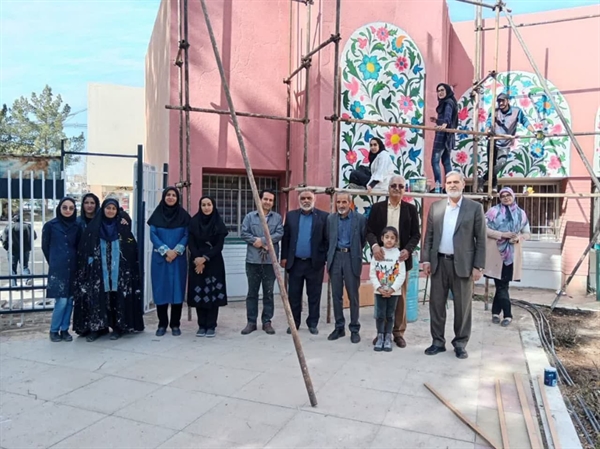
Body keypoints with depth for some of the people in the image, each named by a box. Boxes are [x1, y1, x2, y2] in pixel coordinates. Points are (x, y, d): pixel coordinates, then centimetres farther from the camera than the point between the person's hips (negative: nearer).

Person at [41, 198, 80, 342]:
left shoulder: (76, 227, 6)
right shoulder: (50, 225, -2)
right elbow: (45, 247, 5)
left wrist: (74, 262, 4)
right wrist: (54, 262, 11)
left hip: (72, 268, 3)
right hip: (57, 269, -3)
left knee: (69, 300, 6)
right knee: (61, 301, -6)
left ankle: (64, 329, 18)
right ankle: (54, 330, 12)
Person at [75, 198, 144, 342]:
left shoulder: (123, 227, 7)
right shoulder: (93, 228, 6)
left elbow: (132, 248, 3)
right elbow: (84, 250, 4)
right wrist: (85, 268, -4)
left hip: (119, 271, 0)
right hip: (99, 271, 0)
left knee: (118, 297, 0)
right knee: (98, 298, -1)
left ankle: (118, 327, 8)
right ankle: (95, 328, 7)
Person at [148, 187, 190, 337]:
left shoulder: (183, 215, 4)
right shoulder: (157, 214, 5)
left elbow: (187, 235, -1)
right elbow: (153, 235, -2)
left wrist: (175, 251, -13)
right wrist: (165, 251, -13)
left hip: (178, 258, 0)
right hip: (160, 258, 0)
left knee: (177, 288, 1)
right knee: (161, 289, 2)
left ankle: (175, 324, 10)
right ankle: (162, 324, 12)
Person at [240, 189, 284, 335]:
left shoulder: (277, 218, 6)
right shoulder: (250, 216, 7)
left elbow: (279, 234, -7)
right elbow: (244, 234, -2)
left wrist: (262, 240, -14)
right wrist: (256, 241, -15)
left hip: (270, 261, 0)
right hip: (253, 260, 0)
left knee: (268, 293, 7)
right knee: (252, 292, 7)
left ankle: (267, 322, 17)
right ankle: (251, 322, 16)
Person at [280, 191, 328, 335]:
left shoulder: (323, 216, -1)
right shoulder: (291, 215, 7)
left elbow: (327, 239, -2)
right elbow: (285, 237, 7)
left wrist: (327, 259, -7)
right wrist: (284, 257, 2)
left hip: (315, 262, -2)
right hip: (295, 262, 2)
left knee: (314, 295, 7)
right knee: (294, 295, 8)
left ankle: (313, 323, 20)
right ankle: (294, 322, 21)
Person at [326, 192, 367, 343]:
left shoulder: (360, 219, -2)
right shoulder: (331, 218, 8)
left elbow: (363, 239, 6)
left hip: (351, 259, -3)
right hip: (335, 258, 3)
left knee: (353, 296, 3)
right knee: (336, 295, 8)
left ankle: (354, 329, 13)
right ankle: (339, 327, 19)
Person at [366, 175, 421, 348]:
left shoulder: (411, 209, 6)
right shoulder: (377, 207, 5)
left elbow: (416, 234, 3)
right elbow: (369, 230, 1)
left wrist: (408, 250, -14)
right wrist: (374, 245, -18)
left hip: (401, 257, 0)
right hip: (381, 256, 0)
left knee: (400, 296, 6)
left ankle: (399, 333, 16)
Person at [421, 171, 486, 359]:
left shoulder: (475, 208, 0)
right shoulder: (435, 207, 7)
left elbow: (481, 239, -2)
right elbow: (429, 236, 8)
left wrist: (478, 266, -7)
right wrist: (426, 260, 1)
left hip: (463, 264, -2)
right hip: (439, 262, 3)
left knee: (462, 306, 6)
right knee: (436, 304, 7)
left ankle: (460, 343, 20)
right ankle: (438, 341, 20)